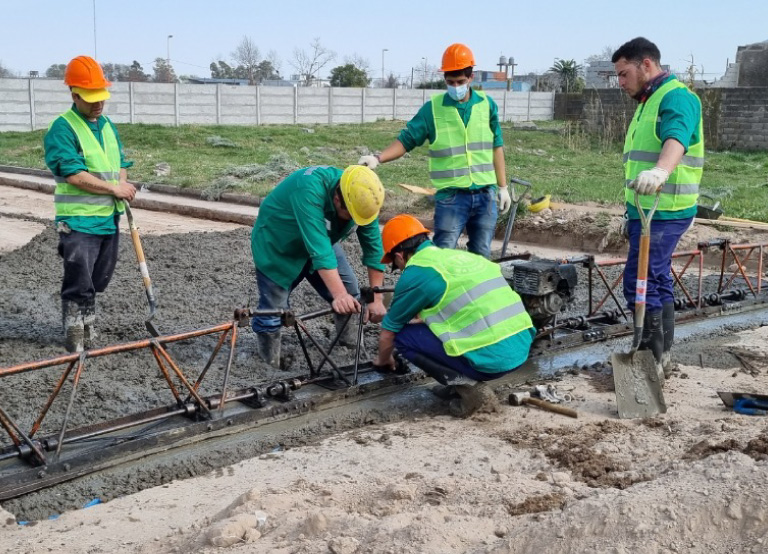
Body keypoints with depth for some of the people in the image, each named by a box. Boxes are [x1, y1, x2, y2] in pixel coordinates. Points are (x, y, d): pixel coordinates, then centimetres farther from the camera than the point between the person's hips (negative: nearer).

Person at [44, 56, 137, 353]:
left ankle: (88, 336, 25)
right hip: (78, 219, -7)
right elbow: (73, 174, -17)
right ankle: (75, 340, 6)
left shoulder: (108, 126, 16)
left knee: (98, 281, 13)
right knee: (79, 283, -5)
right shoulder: (62, 129, -9)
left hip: (110, 217, 7)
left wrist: (123, 185, -2)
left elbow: (121, 164, 21)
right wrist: (114, 188, -13)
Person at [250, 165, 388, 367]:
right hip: (277, 243, -5)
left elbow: (373, 248, -15)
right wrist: (339, 295, -55)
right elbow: (319, 249, -49)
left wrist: (376, 298, -17)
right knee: (273, 306, -6)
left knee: (351, 298, -1)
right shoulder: (309, 189, -41)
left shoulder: (360, 199, -22)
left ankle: (350, 340, 23)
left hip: (321, 239, 5)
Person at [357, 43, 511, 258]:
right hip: (450, 196, -3)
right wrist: (378, 158, -20)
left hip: (485, 194, 3)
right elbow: (406, 140, -4)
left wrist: (503, 187, 11)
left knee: (481, 255, 12)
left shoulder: (487, 104, 5)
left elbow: (496, 147, 12)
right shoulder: (433, 108, -3)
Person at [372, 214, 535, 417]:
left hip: (491, 359, -8)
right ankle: (466, 381, 17)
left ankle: (467, 386, -1)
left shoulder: (416, 273, -2)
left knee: (404, 335, 8)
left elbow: (388, 332, 13)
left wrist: (383, 360, 32)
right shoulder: (460, 256, 20)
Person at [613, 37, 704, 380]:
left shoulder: (676, 97, -13)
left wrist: (660, 170, -55)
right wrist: (632, 211, 28)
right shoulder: (648, 102, 19)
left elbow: (676, 138, -34)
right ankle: (661, 356, 21)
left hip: (664, 212, -10)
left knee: (639, 283, -10)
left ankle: (650, 358, -2)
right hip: (647, 209, 10)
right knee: (657, 282, 13)